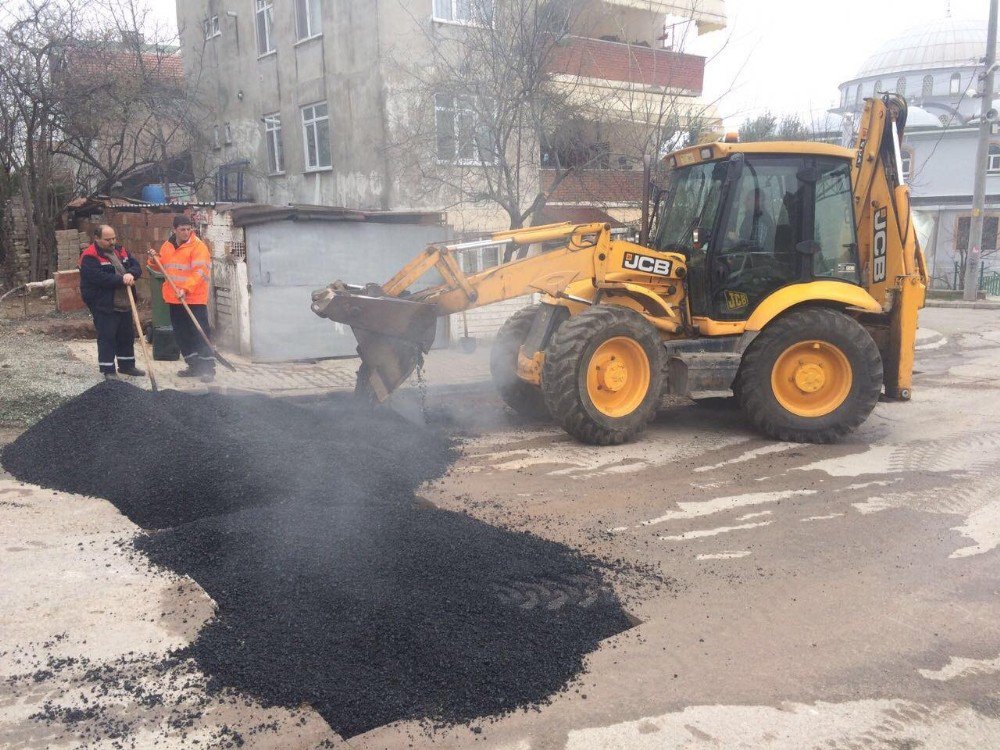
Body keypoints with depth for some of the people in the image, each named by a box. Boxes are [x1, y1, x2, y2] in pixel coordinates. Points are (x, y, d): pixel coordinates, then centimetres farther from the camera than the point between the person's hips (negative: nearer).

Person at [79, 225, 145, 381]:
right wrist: (122, 280, -22)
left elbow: (136, 266, 6)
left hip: (124, 304, 8)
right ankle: (108, 370, 5)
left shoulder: (120, 251, 11)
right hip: (103, 306, -7)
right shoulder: (89, 257, -13)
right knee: (107, 338, -3)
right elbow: (99, 278, -26)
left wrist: (131, 274, -17)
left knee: (127, 335, 15)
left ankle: (127, 365, 29)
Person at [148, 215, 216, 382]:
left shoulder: (198, 247, -10)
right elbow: (162, 267, 24)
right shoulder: (167, 246, 11)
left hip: (194, 299, -7)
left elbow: (200, 272, -19)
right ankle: (194, 366, 23)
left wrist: (186, 289, -28)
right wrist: (154, 260, 2)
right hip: (174, 299, 7)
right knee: (182, 335, 12)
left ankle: (208, 369, -4)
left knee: (200, 334, -7)